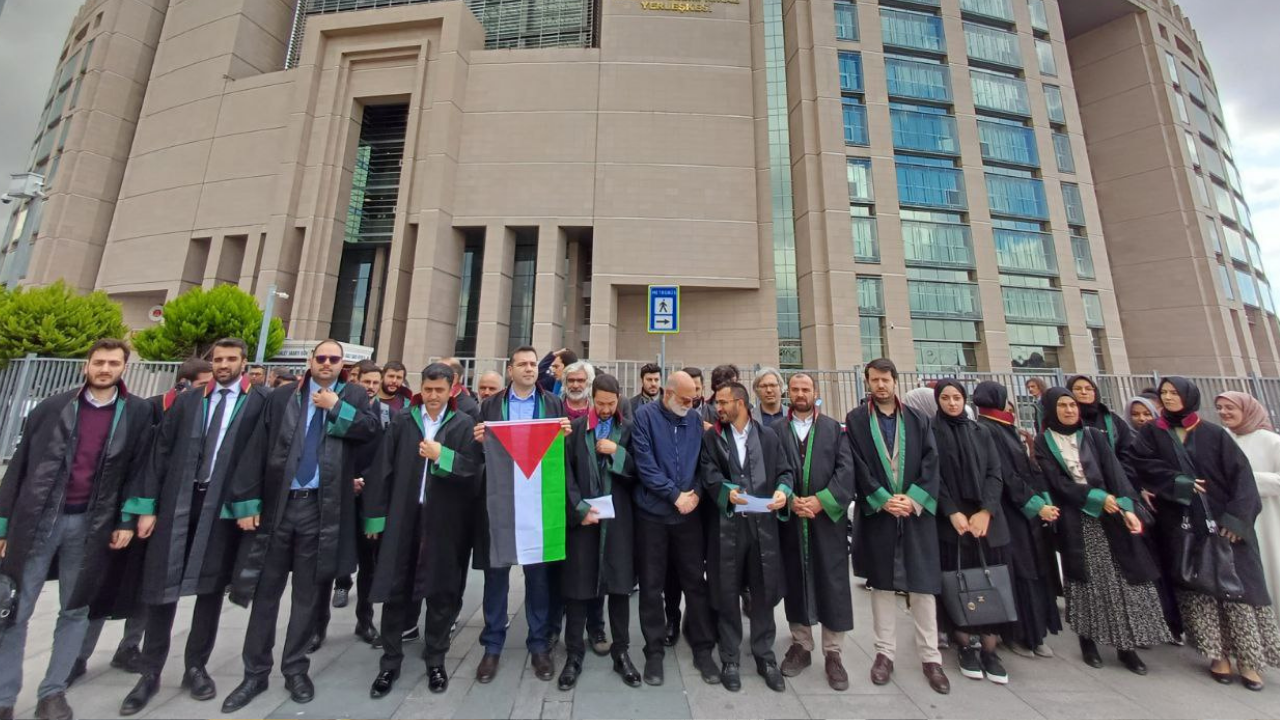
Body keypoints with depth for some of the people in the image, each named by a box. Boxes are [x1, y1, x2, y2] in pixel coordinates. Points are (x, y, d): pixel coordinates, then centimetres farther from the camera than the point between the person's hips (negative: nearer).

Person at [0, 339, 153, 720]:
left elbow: (137, 470, 2)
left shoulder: (137, 413, 0)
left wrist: (127, 521, -2)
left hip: (91, 524, 0)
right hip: (38, 519, 1)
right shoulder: (52, 407, 2)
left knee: (75, 611, 10)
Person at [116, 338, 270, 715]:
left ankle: (196, 667, 25)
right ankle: (151, 673, 27)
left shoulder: (260, 402, -2)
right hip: (177, 503, 3)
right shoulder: (186, 401, 9)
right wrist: (147, 506, 2)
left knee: (211, 587, 9)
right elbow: (160, 453, 8)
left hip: (224, 506, -3)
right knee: (161, 585, 8)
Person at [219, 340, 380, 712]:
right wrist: (247, 503, -4)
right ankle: (255, 673, 30)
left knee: (306, 594, 12)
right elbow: (257, 449, 1)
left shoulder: (354, 396, 4)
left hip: (322, 510, -1)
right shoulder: (282, 397, 6)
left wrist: (337, 407, -14)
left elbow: (372, 429, -13)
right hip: (276, 505, 1)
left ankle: (296, 670, 28)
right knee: (265, 592, 12)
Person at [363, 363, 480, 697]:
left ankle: (436, 660, 31)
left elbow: (472, 469, -9)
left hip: (446, 521, -2)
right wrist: (376, 516, 1)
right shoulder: (402, 422, 5)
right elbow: (383, 469, 4)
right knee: (396, 589, 12)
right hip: (403, 517, 2)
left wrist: (442, 455, -22)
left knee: (442, 592, 11)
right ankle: (390, 661, 33)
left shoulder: (465, 425, -3)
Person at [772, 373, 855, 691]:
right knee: (795, 582, 10)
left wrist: (821, 500, -14)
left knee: (833, 585, 6)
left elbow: (847, 469, -4)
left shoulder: (835, 428, 5)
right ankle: (801, 645, 27)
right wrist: (790, 500, -14)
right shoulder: (775, 429, 3)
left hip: (828, 516, 0)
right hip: (790, 517, 0)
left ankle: (833, 654, 22)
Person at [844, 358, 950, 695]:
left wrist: (914, 499, -12)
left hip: (916, 512, 2)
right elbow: (856, 466, -5)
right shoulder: (855, 420, 1)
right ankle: (885, 652, 20)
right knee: (882, 584, 8)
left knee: (923, 583, 7)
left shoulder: (918, 419, 8)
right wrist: (884, 500, -13)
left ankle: (930, 657, 21)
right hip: (876, 513, -1)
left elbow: (931, 462, 1)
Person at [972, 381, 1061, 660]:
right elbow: (1006, 476, -17)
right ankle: (1017, 635, 12)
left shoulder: (1007, 429, 14)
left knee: (1035, 572, 12)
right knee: (1019, 574, -1)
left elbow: (1027, 469, 14)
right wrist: (1037, 506, -16)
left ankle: (1034, 634, 23)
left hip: (1028, 512, 9)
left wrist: (1045, 502, 4)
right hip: (1009, 513, -9)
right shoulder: (986, 430, -14)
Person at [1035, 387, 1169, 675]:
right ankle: (1088, 641, 17)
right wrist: (1098, 497, -15)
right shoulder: (1044, 442, -1)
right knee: (1085, 581, 4)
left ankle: (1126, 645, 15)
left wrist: (1127, 507, -15)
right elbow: (1057, 482, -7)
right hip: (1074, 520, -2)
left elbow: (1114, 471, -3)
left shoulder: (1094, 436, 7)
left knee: (1123, 579, 2)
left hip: (1110, 514, 2)